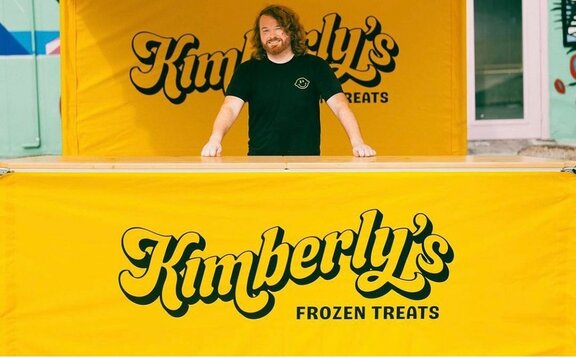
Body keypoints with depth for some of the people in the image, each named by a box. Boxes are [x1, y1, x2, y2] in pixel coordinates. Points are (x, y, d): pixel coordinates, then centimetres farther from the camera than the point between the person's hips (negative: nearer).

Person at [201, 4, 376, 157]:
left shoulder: (314, 66, 6)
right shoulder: (247, 70, 8)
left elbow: (340, 106, -2)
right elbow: (230, 108, -5)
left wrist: (357, 143, -18)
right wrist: (215, 140, -25)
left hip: (307, 162, 0)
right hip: (260, 163, 0)